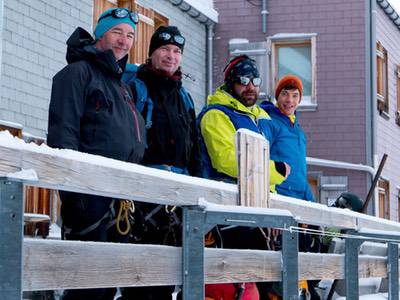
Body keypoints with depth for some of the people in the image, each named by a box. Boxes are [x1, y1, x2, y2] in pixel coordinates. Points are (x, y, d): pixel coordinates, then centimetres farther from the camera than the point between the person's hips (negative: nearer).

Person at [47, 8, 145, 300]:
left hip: (121, 199, 9)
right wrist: (73, 192, -20)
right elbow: (62, 134, -12)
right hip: (90, 196, -8)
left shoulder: (123, 85, 25)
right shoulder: (79, 72, -1)